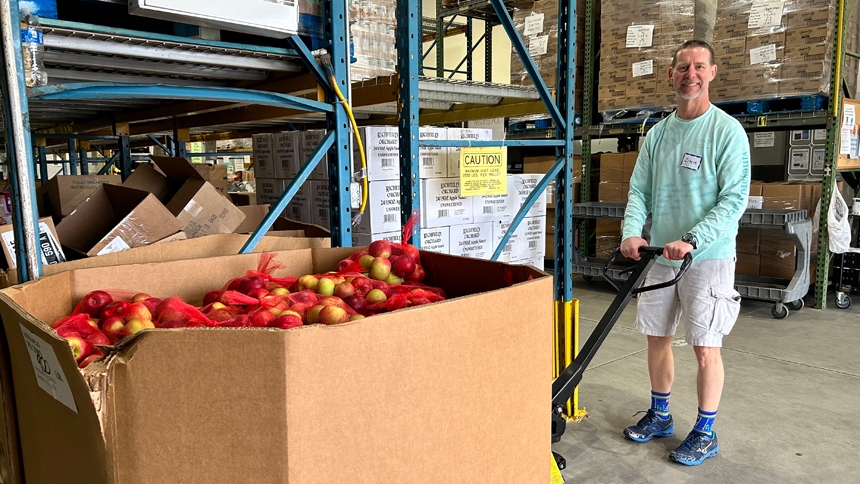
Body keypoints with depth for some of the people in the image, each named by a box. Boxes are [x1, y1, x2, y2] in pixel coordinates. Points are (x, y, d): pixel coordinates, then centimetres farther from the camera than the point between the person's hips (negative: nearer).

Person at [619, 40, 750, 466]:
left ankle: (705, 434, 18)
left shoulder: (727, 131, -8)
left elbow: (735, 198, -14)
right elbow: (639, 190, 5)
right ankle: (660, 416, 32)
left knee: (705, 348, 0)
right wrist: (632, 232, -13)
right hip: (660, 256, 6)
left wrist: (691, 241, -25)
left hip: (708, 258, -5)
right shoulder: (657, 133, 8)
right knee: (657, 337, 13)